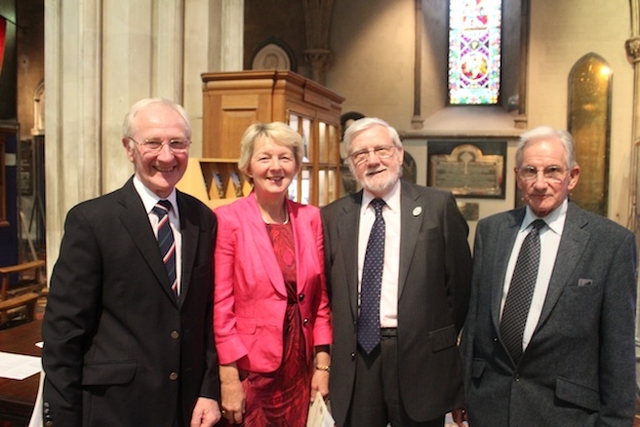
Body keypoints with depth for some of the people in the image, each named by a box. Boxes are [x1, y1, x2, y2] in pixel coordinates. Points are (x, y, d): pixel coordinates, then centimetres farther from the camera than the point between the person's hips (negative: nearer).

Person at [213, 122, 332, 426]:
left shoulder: (310, 218, 2)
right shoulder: (228, 218, -10)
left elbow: (320, 296, 6)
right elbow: (221, 305, -10)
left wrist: (322, 365, 3)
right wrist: (229, 378, -10)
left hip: (301, 367, 4)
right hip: (250, 367, -4)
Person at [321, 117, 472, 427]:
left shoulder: (438, 206, -2)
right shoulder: (333, 216, 4)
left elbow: (460, 281, 1)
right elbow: (327, 285, 8)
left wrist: (440, 338, 5)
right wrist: (343, 337, 3)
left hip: (420, 357, -1)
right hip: (354, 359, 2)